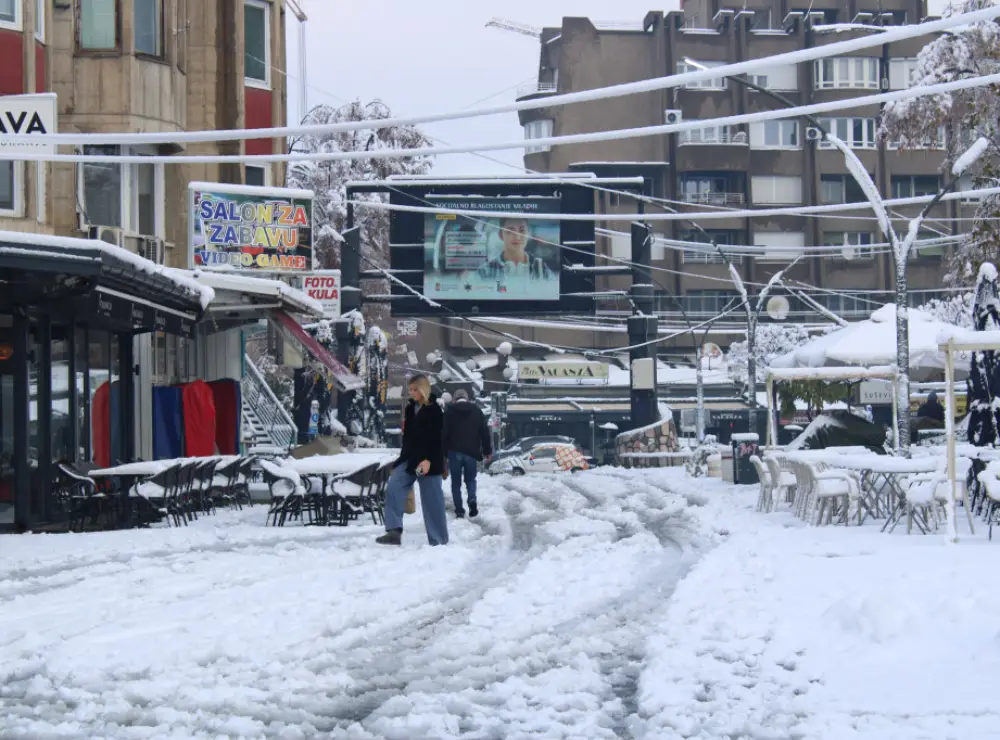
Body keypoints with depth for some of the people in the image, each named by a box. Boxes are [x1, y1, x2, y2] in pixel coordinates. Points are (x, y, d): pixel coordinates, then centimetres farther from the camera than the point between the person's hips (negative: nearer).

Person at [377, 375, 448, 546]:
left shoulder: (434, 410, -9)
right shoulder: (410, 408, 13)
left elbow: (437, 439, -15)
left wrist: (428, 460, -25)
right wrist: (403, 457, 18)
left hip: (428, 461, -7)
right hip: (409, 458, 7)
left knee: (432, 501, -3)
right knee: (393, 490, -9)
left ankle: (439, 541, 4)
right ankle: (394, 532, -14)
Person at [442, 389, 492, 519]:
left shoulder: (449, 412, 1)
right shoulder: (477, 411, 8)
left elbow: (444, 433, -3)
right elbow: (485, 433, 5)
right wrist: (487, 452, 10)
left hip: (454, 452, -1)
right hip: (471, 452, 2)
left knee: (456, 482, 7)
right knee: (470, 479, 14)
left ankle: (459, 510, 0)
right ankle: (472, 500, -13)